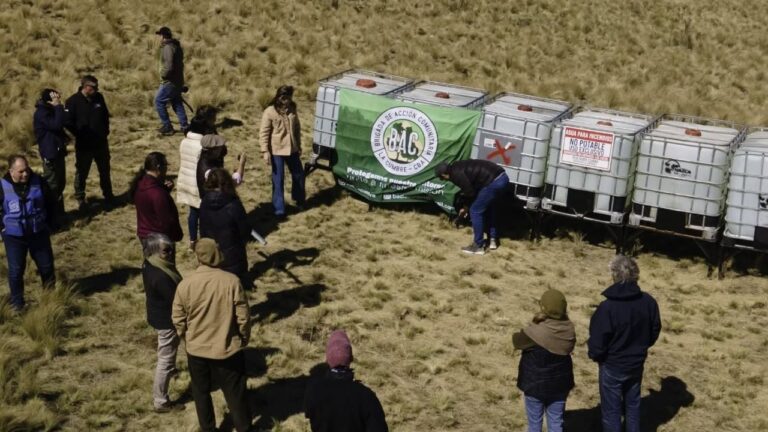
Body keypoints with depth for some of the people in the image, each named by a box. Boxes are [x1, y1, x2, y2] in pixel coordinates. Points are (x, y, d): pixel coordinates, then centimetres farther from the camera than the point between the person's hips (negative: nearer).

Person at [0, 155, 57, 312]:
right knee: (16, 270, 4)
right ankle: (17, 302, 20)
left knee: (46, 266, 12)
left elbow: (51, 202, 6)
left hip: (39, 233, 2)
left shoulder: (38, 182, -8)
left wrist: (49, 222, 4)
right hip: (14, 236, -2)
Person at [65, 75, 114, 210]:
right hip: (84, 144, -5)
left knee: (105, 170, 16)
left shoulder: (99, 97, 0)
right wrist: (79, 135, -13)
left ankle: (108, 196, 31)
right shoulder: (73, 101, -15)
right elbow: (68, 122, -14)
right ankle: (80, 199, 19)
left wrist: (105, 131, 6)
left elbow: (106, 115, 14)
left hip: (101, 142, 5)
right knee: (81, 172, 6)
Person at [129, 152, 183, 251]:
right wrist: (177, 235, -9)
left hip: (144, 233, 9)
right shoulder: (157, 193, -30)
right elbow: (166, 220, -24)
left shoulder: (139, 184, -3)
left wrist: (165, 188, -6)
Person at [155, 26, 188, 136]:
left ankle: (167, 127, 1)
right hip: (178, 80, 9)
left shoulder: (168, 48, -19)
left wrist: (163, 75, -11)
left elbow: (169, 66, -27)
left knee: (159, 101, 0)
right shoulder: (176, 46, 12)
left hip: (170, 82, -9)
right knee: (177, 103, 15)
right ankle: (184, 126, 13)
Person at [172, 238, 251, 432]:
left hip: (197, 349, 1)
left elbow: (178, 320, -5)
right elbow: (243, 317, -11)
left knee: (201, 392, 22)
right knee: (235, 392, 16)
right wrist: (244, 338, 8)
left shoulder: (185, 284, -14)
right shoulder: (231, 281, -18)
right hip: (227, 348, -1)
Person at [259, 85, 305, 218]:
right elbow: (263, 133, -12)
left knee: (299, 174, 16)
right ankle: (279, 209, 7)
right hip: (277, 151, -5)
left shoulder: (292, 110, 3)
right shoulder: (270, 112, -14)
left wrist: (299, 146, 14)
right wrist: (265, 151, -16)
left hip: (292, 149, 5)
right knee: (278, 180, 0)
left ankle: (299, 199, 39)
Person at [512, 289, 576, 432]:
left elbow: (517, 340, -8)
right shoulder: (569, 329, -9)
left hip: (536, 384, -4)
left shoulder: (535, 332, -24)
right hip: (559, 383, 4)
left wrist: (534, 325, -5)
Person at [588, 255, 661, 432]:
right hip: (637, 363, 5)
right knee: (633, 405, 23)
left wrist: (594, 355, 2)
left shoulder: (607, 307, -29)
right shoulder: (648, 301, -13)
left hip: (612, 366, -5)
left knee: (611, 410, 11)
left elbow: (597, 343, -20)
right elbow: (655, 331, 3)